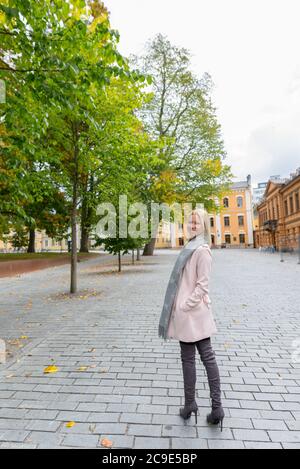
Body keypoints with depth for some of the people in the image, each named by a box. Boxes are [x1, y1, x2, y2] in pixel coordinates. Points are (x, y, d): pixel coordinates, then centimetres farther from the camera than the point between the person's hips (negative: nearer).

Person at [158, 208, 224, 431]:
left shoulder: (202, 250, -15)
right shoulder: (191, 247, 11)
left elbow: (202, 285, -17)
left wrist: (185, 305, -15)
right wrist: (181, 305, 15)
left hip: (191, 311, -8)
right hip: (189, 312, 8)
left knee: (188, 359, 8)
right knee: (208, 357, 11)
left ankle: (190, 404, 27)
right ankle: (217, 407, 22)